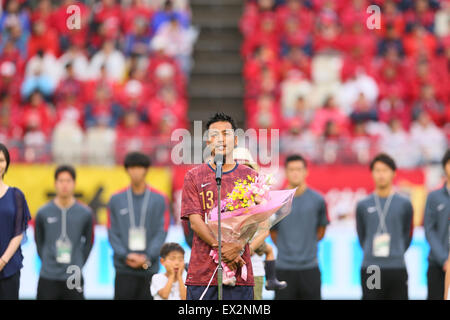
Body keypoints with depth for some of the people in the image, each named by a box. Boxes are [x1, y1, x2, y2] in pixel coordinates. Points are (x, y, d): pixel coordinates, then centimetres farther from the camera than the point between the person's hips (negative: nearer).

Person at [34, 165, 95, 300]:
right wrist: (47, 261, 10)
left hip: (73, 278, 0)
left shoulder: (85, 213, -1)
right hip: (48, 278, 0)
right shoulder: (43, 212, 0)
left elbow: (89, 242, 12)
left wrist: (79, 264, 8)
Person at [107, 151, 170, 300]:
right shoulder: (116, 199, 8)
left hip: (149, 269, 0)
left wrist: (147, 258, -11)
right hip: (124, 269, 0)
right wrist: (125, 256, -10)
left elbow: (161, 233, 0)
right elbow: (112, 233, 4)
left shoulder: (160, 199, 4)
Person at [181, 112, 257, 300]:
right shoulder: (194, 177, 9)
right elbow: (195, 221, -1)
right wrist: (222, 248, -14)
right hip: (202, 270, -1)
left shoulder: (249, 176, 11)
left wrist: (238, 246, -16)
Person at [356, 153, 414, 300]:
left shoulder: (404, 204, 4)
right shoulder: (363, 205, 6)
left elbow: (407, 236, 13)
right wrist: (372, 252, 9)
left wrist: (396, 253, 10)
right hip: (370, 269, 0)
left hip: (397, 269, 0)